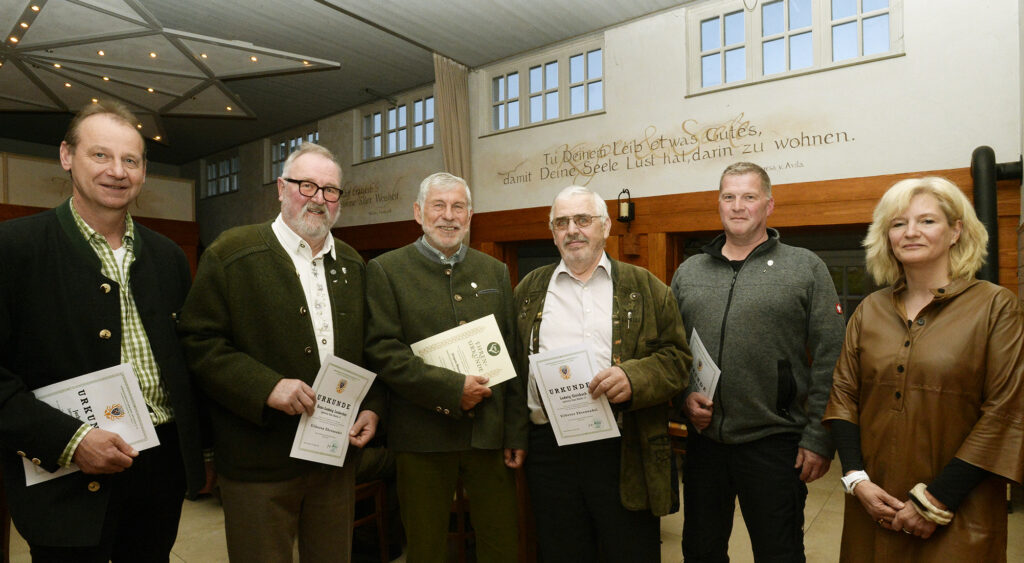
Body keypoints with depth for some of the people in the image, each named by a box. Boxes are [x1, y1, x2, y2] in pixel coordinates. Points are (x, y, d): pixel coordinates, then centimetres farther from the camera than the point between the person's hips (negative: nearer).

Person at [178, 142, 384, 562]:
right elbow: (199, 343, -10)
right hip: (260, 464, -4)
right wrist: (266, 387, -21)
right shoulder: (231, 253, -5)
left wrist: (372, 408, 2)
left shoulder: (353, 265, 11)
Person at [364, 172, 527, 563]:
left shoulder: (495, 272, 10)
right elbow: (382, 351, -11)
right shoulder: (385, 270, -1)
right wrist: (451, 388, -17)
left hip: (489, 432, 3)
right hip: (422, 435, -3)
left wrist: (516, 430, 5)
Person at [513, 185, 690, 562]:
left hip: (626, 455, -1)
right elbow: (512, 362, 11)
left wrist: (634, 378, -18)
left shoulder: (645, 287, 6)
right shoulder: (529, 290, 11)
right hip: (549, 448, 2)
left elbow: (677, 358, 1)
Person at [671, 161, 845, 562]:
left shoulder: (806, 268, -2)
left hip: (774, 443, -3)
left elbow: (828, 360, -5)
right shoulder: (688, 273, 8)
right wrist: (684, 396, -5)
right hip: (703, 439, 3)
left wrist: (819, 439, -9)